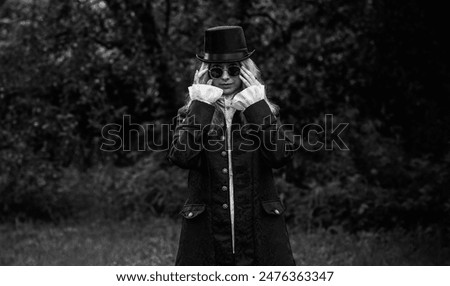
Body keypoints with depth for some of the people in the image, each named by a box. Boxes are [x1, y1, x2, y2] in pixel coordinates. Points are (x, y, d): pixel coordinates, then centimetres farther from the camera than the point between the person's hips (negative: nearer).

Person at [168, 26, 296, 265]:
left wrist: (257, 106, -11)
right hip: (206, 234, 0)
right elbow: (182, 157, -12)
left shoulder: (263, 111, 9)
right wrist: (201, 107, -12)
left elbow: (281, 155, -10)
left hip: (260, 230, 0)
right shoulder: (193, 113, 8)